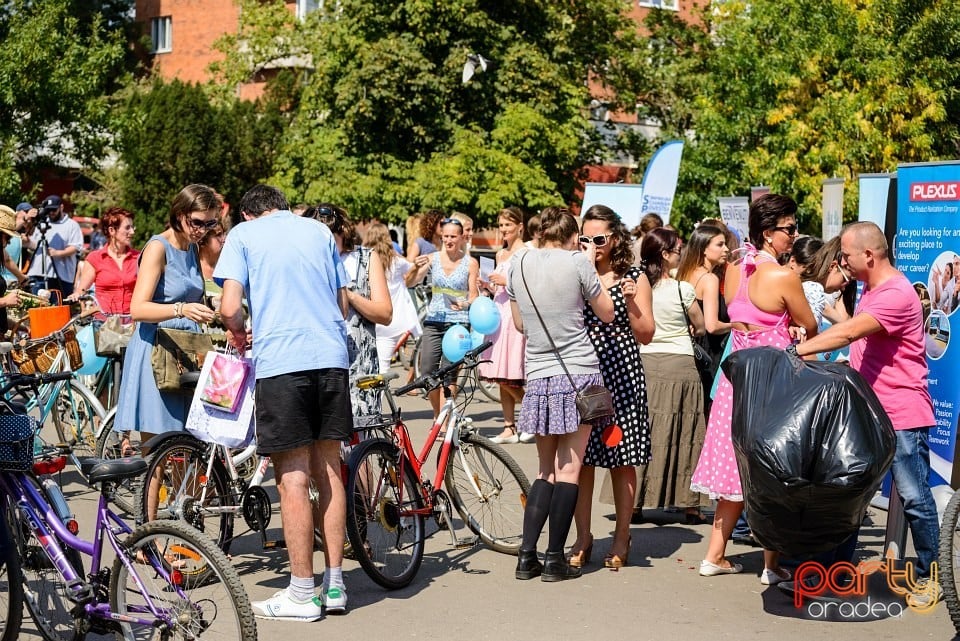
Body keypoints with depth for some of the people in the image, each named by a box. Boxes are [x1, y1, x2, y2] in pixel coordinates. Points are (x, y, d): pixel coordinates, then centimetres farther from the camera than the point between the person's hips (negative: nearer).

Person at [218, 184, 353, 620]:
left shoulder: (243, 234, 6)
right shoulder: (320, 231, 17)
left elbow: (230, 307, -5)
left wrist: (238, 332, 15)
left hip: (280, 361, -4)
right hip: (332, 358, 4)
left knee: (293, 478, -1)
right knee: (328, 469, 11)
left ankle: (302, 593, 4)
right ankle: (333, 584, 15)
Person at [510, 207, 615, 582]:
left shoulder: (520, 264, 7)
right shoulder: (577, 262, -6)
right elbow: (607, 314, 5)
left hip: (538, 378, 4)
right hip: (578, 373, -4)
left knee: (547, 470, 14)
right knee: (568, 469, 0)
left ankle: (527, 557, 9)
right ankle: (555, 561, 2)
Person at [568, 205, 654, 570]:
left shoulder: (634, 278, 4)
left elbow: (646, 336, 1)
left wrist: (631, 302, -14)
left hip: (621, 377, -1)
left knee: (622, 460, 3)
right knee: (580, 459, 2)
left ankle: (621, 539, 16)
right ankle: (582, 539, 12)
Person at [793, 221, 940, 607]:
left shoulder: (897, 295, -18)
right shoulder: (869, 290, 14)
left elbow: (847, 333, -28)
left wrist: (797, 350, -28)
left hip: (902, 415, -9)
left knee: (914, 497, -3)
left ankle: (927, 578, 9)